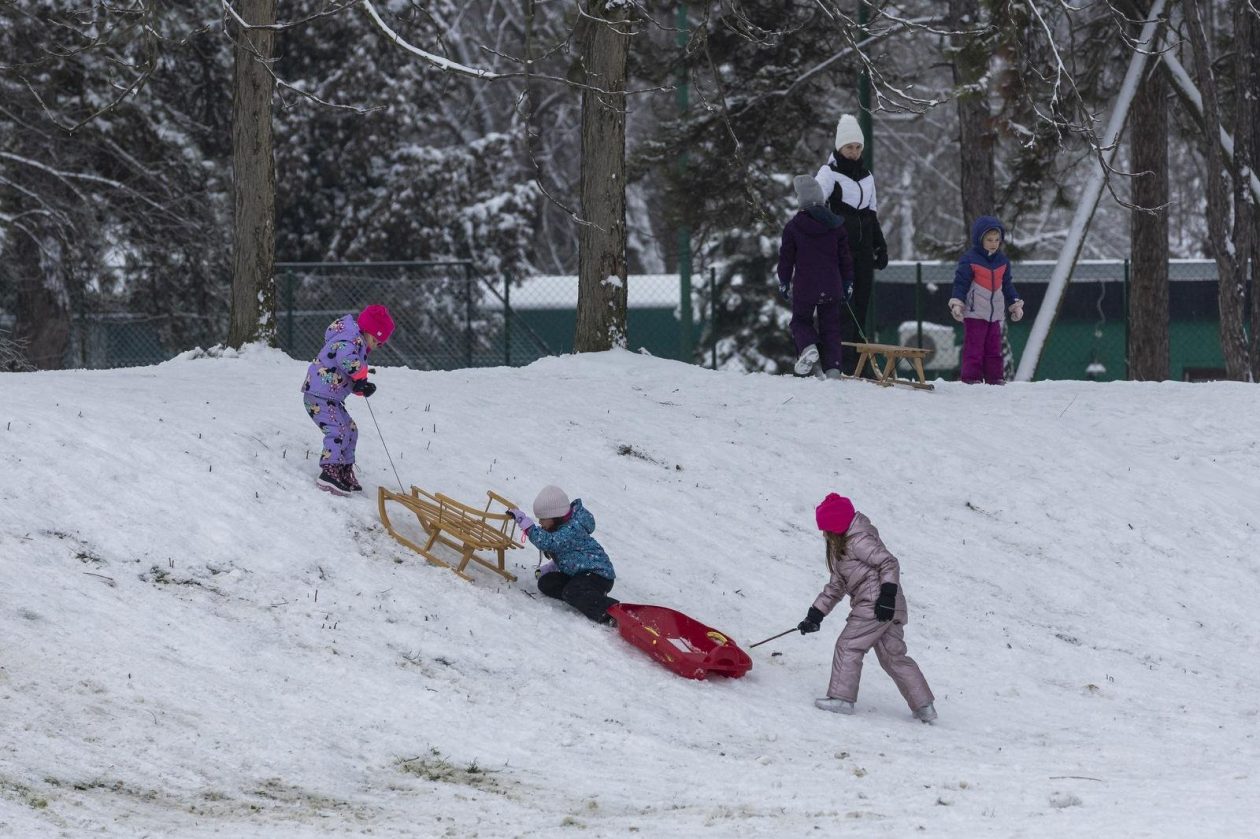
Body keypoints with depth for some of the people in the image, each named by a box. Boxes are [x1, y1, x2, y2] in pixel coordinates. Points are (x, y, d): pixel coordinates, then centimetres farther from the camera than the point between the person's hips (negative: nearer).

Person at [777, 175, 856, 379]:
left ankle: (808, 347, -14)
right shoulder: (836, 225, 1)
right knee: (830, 325, 10)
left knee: (801, 320, 15)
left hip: (804, 286, -2)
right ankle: (833, 367, 1)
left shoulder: (793, 227, -7)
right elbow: (845, 257, 7)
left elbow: (786, 258, -1)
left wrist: (784, 282, 12)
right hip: (832, 288, 2)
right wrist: (848, 283, 17)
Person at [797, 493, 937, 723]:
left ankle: (841, 697, -6)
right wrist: (815, 615, 20)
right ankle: (924, 706, 10)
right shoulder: (840, 548, 22)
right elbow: (836, 587, 26)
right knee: (894, 656, 10)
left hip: (875, 604, -10)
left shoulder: (859, 541, -9)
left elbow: (889, 563, -16)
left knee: (848, 646, -6)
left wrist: (887, 594, -25)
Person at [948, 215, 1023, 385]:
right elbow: (960, 283, -11)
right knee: (974, 347, -6)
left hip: (995, 314, 6)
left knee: (994, 348, 9)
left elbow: (1007, 286, 19)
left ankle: (994, 377, 14)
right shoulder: (969, 260, -9)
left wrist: (1015, 305, 18)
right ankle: (971, 377, -3)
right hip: (974, 313, -6)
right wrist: (956, 304, -20)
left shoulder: (1002, 261, 10)